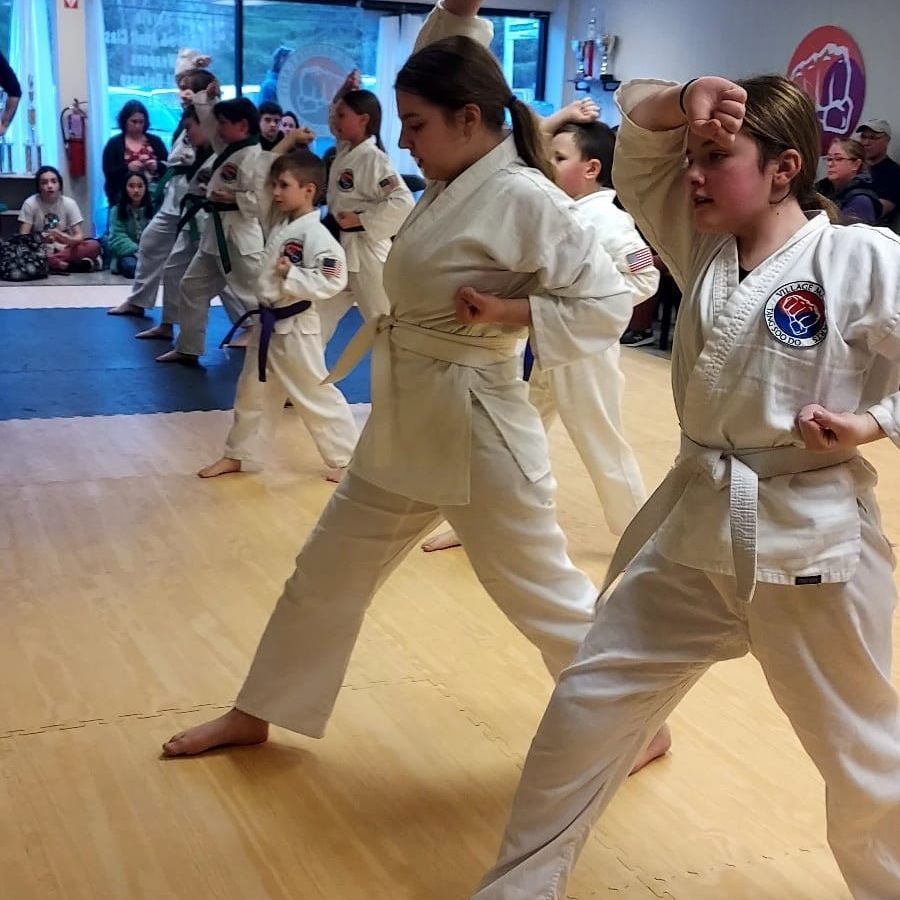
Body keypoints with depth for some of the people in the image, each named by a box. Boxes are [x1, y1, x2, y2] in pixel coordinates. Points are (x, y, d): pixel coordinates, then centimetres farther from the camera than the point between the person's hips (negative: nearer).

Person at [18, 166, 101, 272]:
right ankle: (69, 266, -29)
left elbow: (79, 235, -9)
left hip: (64, 249, 2)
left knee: (94, 245, -26)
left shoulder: (69, 203, -4)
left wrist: (68, 239, -32)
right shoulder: (30, 204, -7)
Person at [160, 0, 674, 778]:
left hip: (475, 430, -9)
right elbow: (446, 63, 22)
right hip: (403, 424, 9)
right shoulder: (457, 181, 6)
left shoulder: (526, 200, -19)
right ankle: (255, 715, 34)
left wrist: (506, 313, -25)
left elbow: (608, 304, -19)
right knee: (325, 575, 17)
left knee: (546, 595, 6)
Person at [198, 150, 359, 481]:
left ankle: (348, 457, 14)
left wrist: (292, 275, -28)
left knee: (316, 394, 0)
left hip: (296, 329, -9)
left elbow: (332, 281, -26)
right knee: (251, 392, 16)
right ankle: (237, 455, 29)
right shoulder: (280, 227, 9)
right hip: (268, 325, 9)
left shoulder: (316, 235, -18)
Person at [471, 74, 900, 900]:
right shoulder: (704, 241, 2)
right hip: (695, 527, 6)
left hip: (810, 542, -5)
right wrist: (684, 103, -14)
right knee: (589, 705, 11)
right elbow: (635, 141, 3)